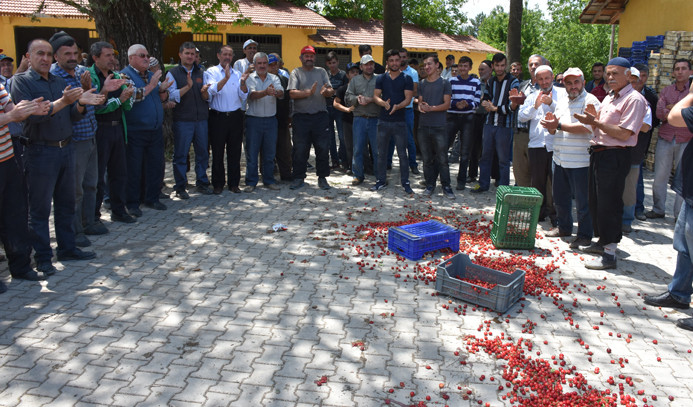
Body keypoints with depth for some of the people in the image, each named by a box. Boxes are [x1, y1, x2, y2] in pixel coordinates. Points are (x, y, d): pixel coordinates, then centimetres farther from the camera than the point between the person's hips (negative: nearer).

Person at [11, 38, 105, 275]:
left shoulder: (60, 82, 13)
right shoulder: (21, 81, -5)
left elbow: (73, 117, 11)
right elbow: (32, 115, -18)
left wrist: (81, 103, -10)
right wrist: (62, 102, -26)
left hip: (66, 149, 6)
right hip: (41, 151, -6)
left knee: (66, 203, 13)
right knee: (40, 207, 2)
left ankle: (67, 248, 25)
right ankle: (43, 258, 10)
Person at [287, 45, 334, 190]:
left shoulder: (321, 71, 14)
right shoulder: (296, 72, 6)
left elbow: (331, 91, 4)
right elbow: (292, 93, -6)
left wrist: (327, 91, -19)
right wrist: (308, 92, -19)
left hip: (321, 116, 2)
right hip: (301, 117, -2)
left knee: (323, 148, 1)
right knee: (300, 150, 2)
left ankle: (322, 178, 13)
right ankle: (299, 178, 13)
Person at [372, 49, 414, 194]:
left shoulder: (407, 79, 3)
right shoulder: (381, 78, 10)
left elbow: (408, 99, -6)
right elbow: (376, 96, 2)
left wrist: (397, 106, -25)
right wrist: (384, 103, -20)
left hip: (399, 121, -2)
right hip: (383, 121, 3)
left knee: (402, 153, 1)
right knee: (381, 153, 7)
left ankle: (405, 183, 9)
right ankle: (381, 181, 17)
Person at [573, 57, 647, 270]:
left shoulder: (634, 99, -11)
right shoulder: (609, 97, 17)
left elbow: (624, 133, -19)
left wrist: (595, 122, -17)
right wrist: (594, 118, 1)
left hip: (614, 157, -9)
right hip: (598, 154, 9)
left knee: (609, 204, -7)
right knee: (596, 202, 15)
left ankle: (609, 254, -1)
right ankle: (602, 241, 30)